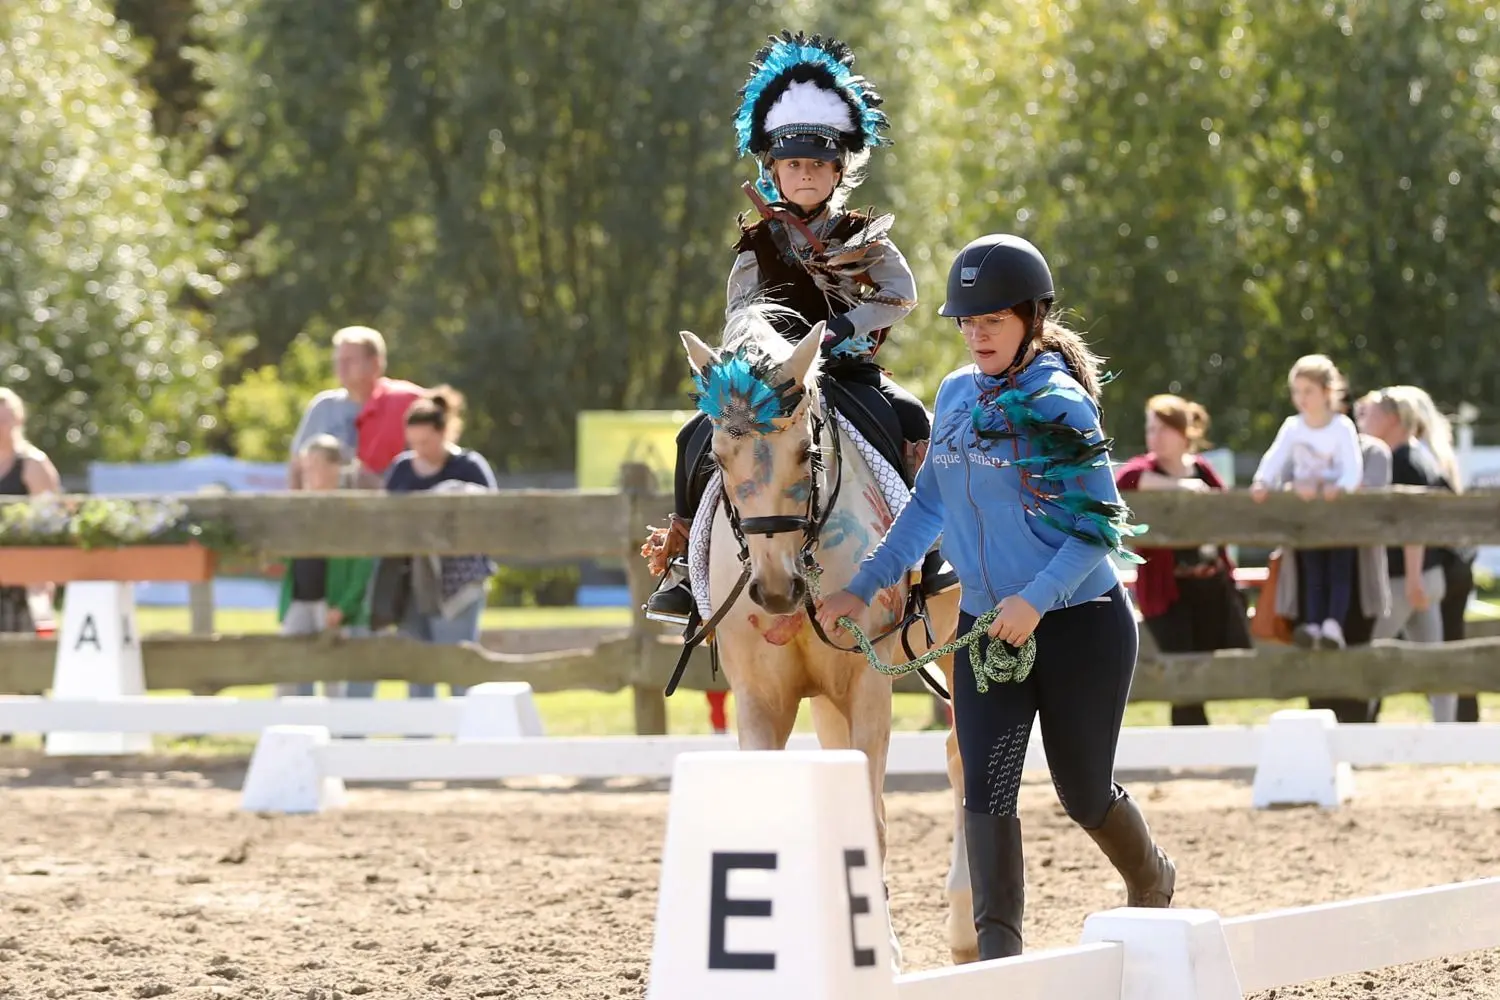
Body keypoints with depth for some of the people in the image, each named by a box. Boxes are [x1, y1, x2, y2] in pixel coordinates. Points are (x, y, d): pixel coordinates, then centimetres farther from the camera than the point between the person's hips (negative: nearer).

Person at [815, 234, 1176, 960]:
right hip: (984, 628, 5)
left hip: (1078, 626, -5)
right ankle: (998, 955, -11)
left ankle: (1153, 885, 40)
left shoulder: (1059, 406, -15)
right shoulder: (957, 396, 4)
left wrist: (1037, 600, -31)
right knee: (985, 789, -10)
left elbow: (1100, 526, -19)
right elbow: (928, 508, 14)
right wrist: (864, 587, 8)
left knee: (1084, 793, 10)